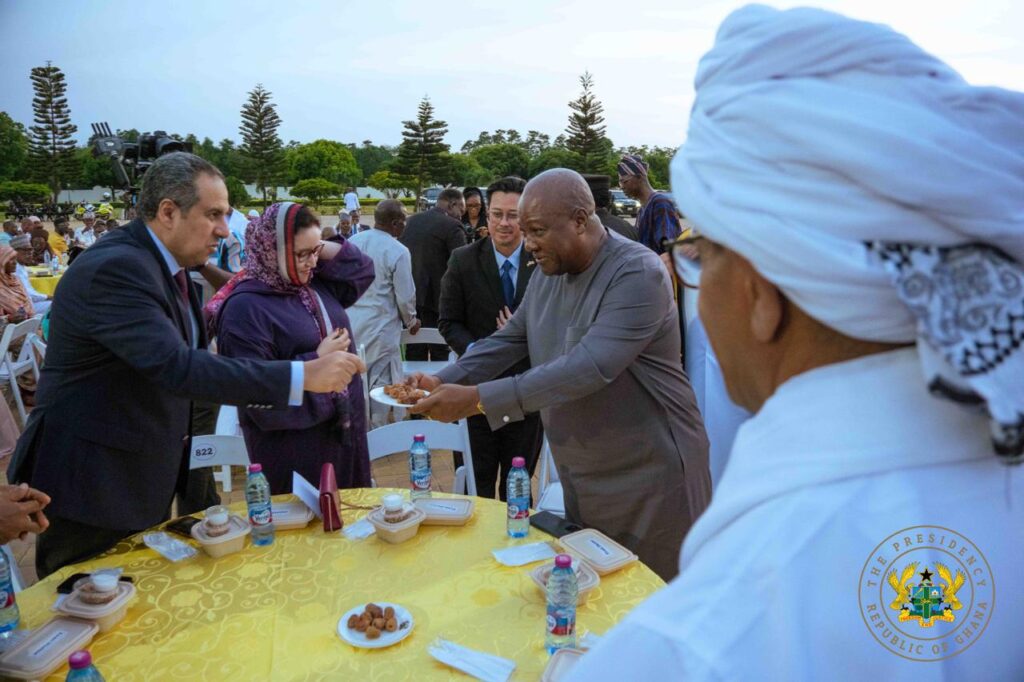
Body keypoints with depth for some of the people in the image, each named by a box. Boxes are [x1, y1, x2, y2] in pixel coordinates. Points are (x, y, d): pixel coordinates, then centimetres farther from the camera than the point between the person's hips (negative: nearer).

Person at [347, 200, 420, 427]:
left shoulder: (352, 242, 1)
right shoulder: (398, 251, -16)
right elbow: (405, 296, -12)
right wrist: (411, 322, 7)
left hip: (351, 325, 6)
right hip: (381, 330, -6)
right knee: (380, 387, 6)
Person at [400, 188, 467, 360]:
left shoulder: (411, 221, 11)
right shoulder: (452, 226, -10)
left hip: (409, 296, 6)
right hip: (435, 298, -6)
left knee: (414, 352, 12)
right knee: (440, 352, 1)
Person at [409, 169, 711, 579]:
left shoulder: (638, 273, -23)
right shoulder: (547, 273, 4)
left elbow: (590, 366, -32)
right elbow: (508, 340, 8)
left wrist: (477, 399, -35)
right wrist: (442, 382, -8)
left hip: (648, 475, -7)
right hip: (581, 476, 7)